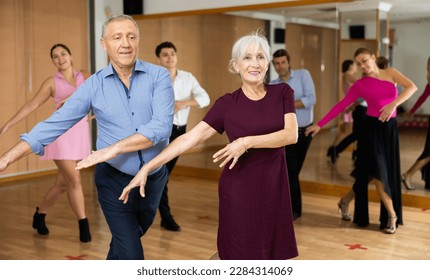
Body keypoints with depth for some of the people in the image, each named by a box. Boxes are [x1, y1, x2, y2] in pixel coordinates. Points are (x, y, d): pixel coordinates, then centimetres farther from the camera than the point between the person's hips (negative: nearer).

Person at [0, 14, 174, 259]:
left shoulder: (159, 76, -10)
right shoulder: (94, 85, -7)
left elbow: (162, 125, -24)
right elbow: (55, 124, -8)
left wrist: (114, 148, -30)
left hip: (155, 177, 2)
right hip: (114, 178, -2)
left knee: (131, 237, 26)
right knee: (132, 254, -5)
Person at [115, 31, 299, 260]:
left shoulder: (283, 93, 1)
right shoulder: (227, 103, -5)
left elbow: (291, 134, -11)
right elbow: (190, 138, -10)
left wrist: (248, 142, -22)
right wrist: (147, 167, -17)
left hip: (273, 186, 3)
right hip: (239, 187, -2)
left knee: (268, 252, 10)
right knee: (238, 253, 8)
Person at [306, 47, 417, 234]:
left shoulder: (390, 73, 2)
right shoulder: (359, 85, -2)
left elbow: (412, 87, -10)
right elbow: (341, 106, -2)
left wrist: (393, 103, -26)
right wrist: (319, 124, -7)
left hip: (390, 128, 3)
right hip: (372, 127, -3)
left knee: (389, 171, 7)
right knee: (378, 171, -9)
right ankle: (392, 215, 3)